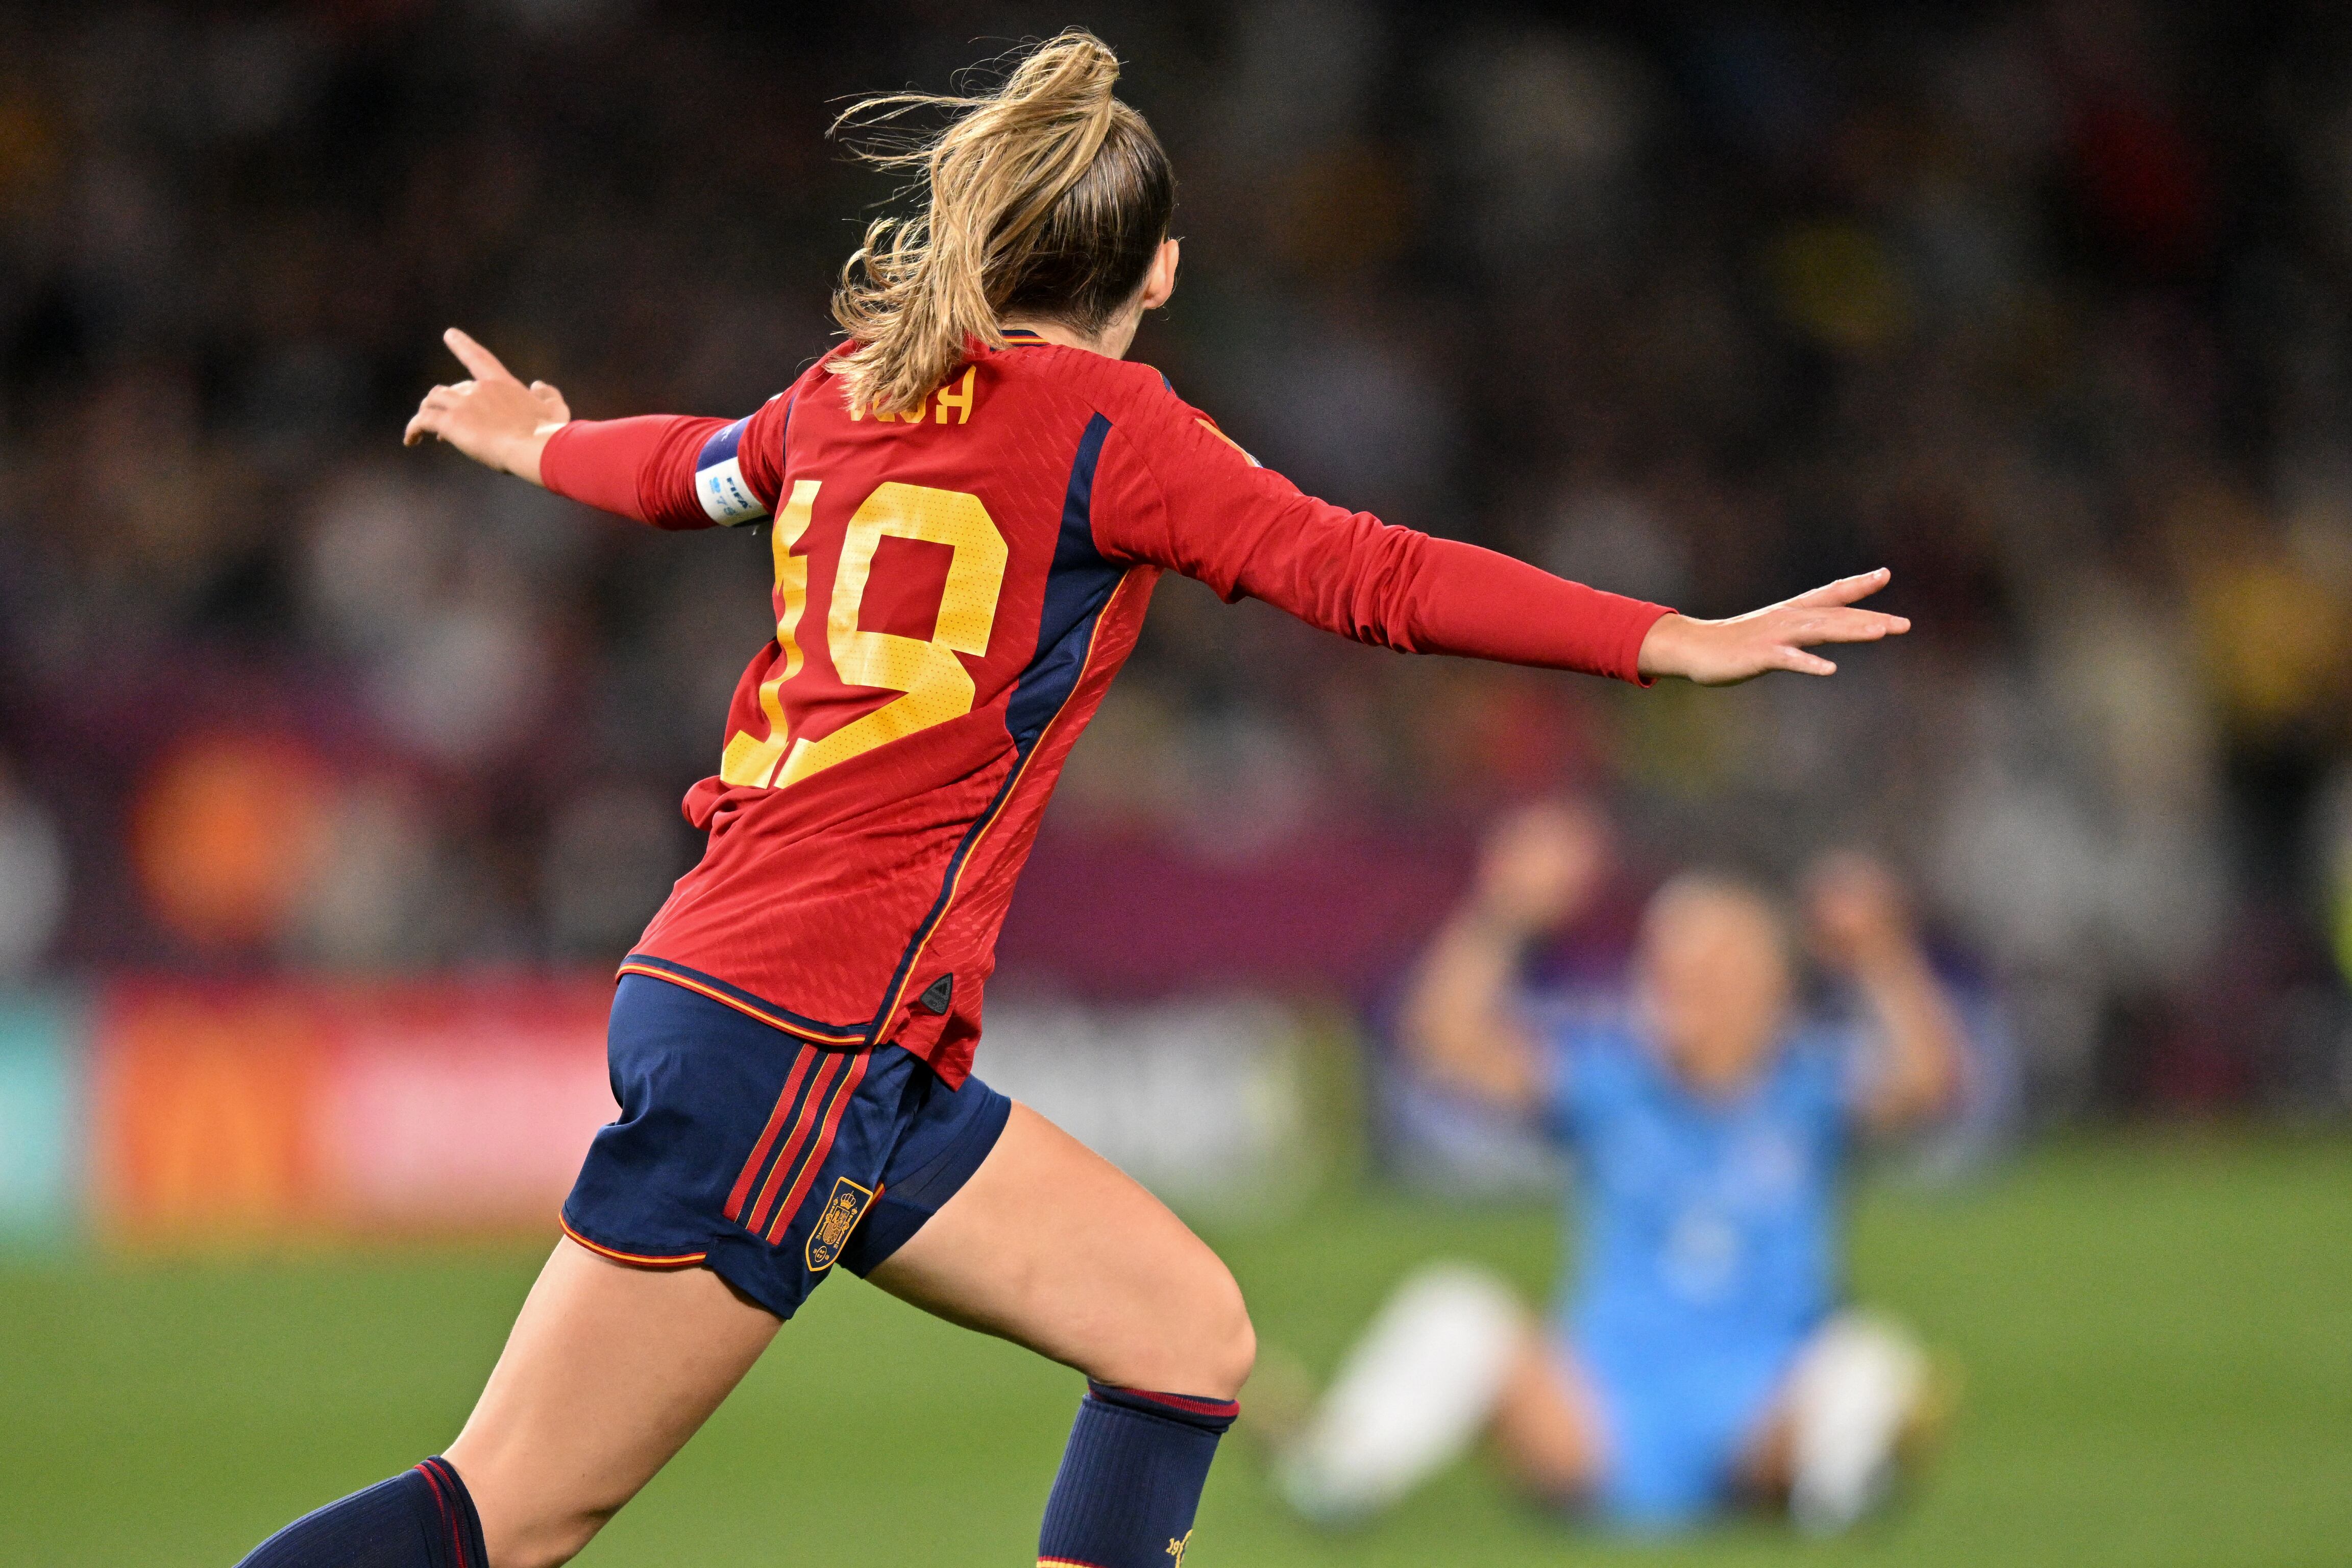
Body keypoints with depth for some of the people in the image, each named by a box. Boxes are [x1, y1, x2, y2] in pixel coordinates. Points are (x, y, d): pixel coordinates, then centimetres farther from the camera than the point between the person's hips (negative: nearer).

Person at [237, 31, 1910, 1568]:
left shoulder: (852, 395, 14)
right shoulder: (1108, 428, -7)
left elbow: (689, 466, 35)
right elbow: (1368, 572, -13)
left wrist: (542, 443, 57)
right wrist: (1678, 642, -12)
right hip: (797, 1040, -9)